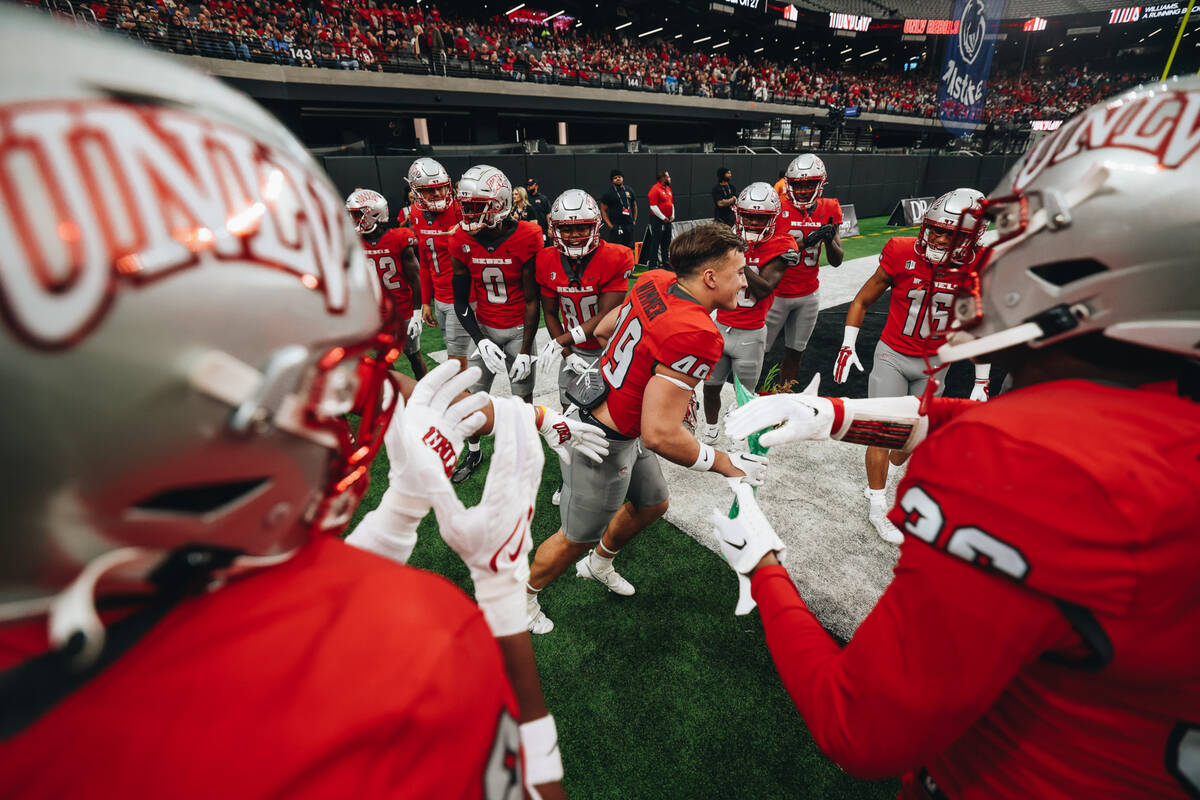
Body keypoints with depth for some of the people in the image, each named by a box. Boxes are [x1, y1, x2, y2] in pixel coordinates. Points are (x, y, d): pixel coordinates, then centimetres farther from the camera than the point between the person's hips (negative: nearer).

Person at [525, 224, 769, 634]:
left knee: (652, 505, 29)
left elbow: (604, 329, 11)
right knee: (577, 538, 16)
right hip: (604, 445, -9)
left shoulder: (656, 281, -4)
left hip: (594, 406, 9)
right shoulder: (697, 337, -30)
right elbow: (659, 435, -32)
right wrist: (728, 464, -16)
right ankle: (523, 596, 44)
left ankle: (599, 563, 56)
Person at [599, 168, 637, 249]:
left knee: (629, 247, 10)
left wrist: (634, 220, 11)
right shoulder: (608, 193, -1)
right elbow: (603, 210, -2)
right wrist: (609, 225, -10)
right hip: (616, 226, -5)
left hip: (629, 225, 5)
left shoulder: (629, 190, 12)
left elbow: (634, 206, 21)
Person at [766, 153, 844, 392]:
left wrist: (830, 240, -18)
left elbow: (837, 262, 2)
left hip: (808, 294, 4)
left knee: (794, 354, 12)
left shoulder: (828, 211, 1)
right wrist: (806, 242, -30)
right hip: (778, 293, -3)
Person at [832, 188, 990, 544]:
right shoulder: (903, 255, -16)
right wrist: (847, 347, -7)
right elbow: (862, 301, -4)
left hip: (933, 364, 3)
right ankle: (877, 506, 18)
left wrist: (982, 381, 2)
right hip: (892, 355, -2)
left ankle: (883, 469, 45)